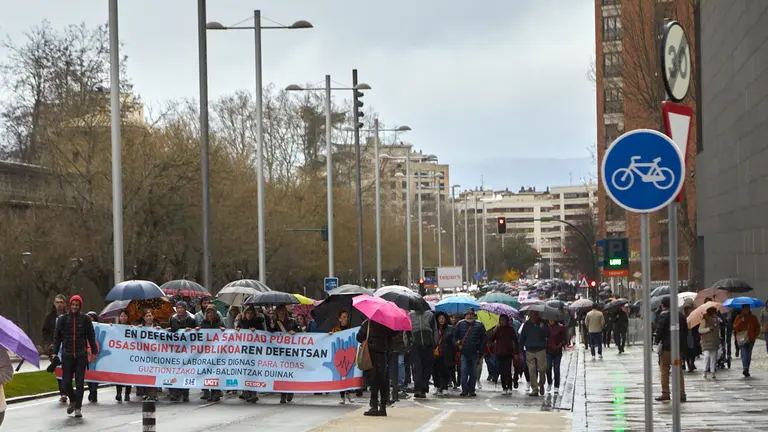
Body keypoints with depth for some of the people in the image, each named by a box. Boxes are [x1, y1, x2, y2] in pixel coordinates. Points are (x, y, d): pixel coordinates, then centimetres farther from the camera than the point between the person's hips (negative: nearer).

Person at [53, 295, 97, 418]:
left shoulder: (85, 319, 2)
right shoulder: (63, 319, 4)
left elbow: (91, 336, 7)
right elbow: (57, 336, 7)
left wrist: (94, 351, 4)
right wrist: (55, 352, 1)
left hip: (81, 355, -1)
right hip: (67, 355, 1)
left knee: (80, 382, -2)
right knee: (66, 382, 0)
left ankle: (78, 407, 7)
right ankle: (72, 400, 28)